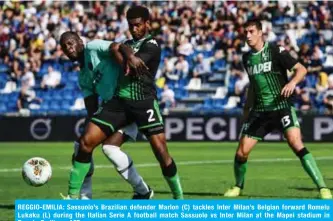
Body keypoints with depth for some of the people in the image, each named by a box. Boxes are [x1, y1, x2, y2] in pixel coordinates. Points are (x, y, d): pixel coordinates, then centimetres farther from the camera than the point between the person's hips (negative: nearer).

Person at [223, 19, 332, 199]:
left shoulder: (275, 51, -8)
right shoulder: (247, 58, 10)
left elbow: (301, 69, -9)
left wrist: (292, 82, -29)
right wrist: (246, 110, 24)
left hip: (282, 106, -5)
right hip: (259, 110, 5)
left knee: (296, 144, -24)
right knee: (241, 152, 1)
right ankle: (238, 186, 29)